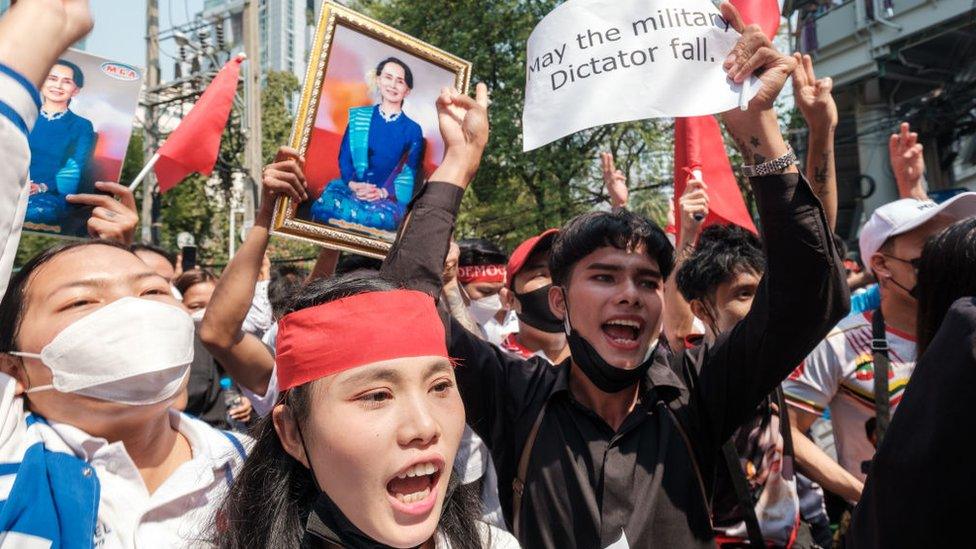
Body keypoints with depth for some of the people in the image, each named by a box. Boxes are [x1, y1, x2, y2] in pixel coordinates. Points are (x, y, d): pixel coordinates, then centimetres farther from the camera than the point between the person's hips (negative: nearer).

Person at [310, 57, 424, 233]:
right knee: (324, 206, -33)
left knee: (378, 216, -38)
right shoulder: (358, 116, 14)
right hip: (351, 187, 1)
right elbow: (344, 157, 8)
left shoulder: (413, 130, 9)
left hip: (390, 197, -1)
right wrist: (352, 184, -13)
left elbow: (410, 174, 3)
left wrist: (383, 192, -15)